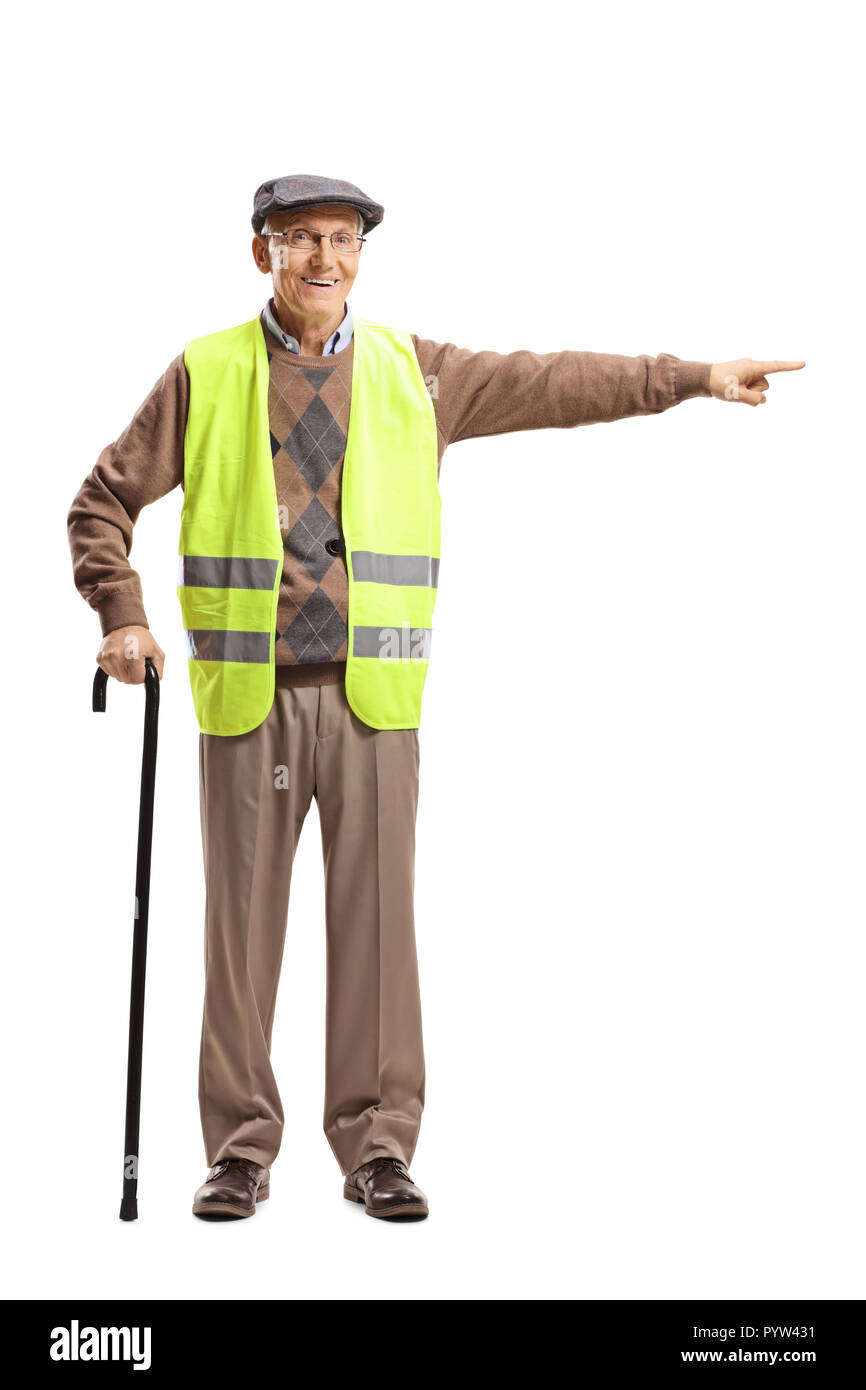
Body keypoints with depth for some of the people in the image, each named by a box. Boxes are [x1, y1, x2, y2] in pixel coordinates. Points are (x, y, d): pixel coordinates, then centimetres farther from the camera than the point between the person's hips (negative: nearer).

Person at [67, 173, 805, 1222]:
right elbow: (104, 499, 9)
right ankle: (240, 1147, 14)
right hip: (248, 698, -1)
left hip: (370, 696, 1)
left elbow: (550, 385, 14)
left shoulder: (409, 372, 10)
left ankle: (376, 1147, 11)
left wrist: (693, 377, 13)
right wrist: (121, 616, -3)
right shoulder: (205, 374, 5)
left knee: (376, 919, 1)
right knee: (242, 921, 2)